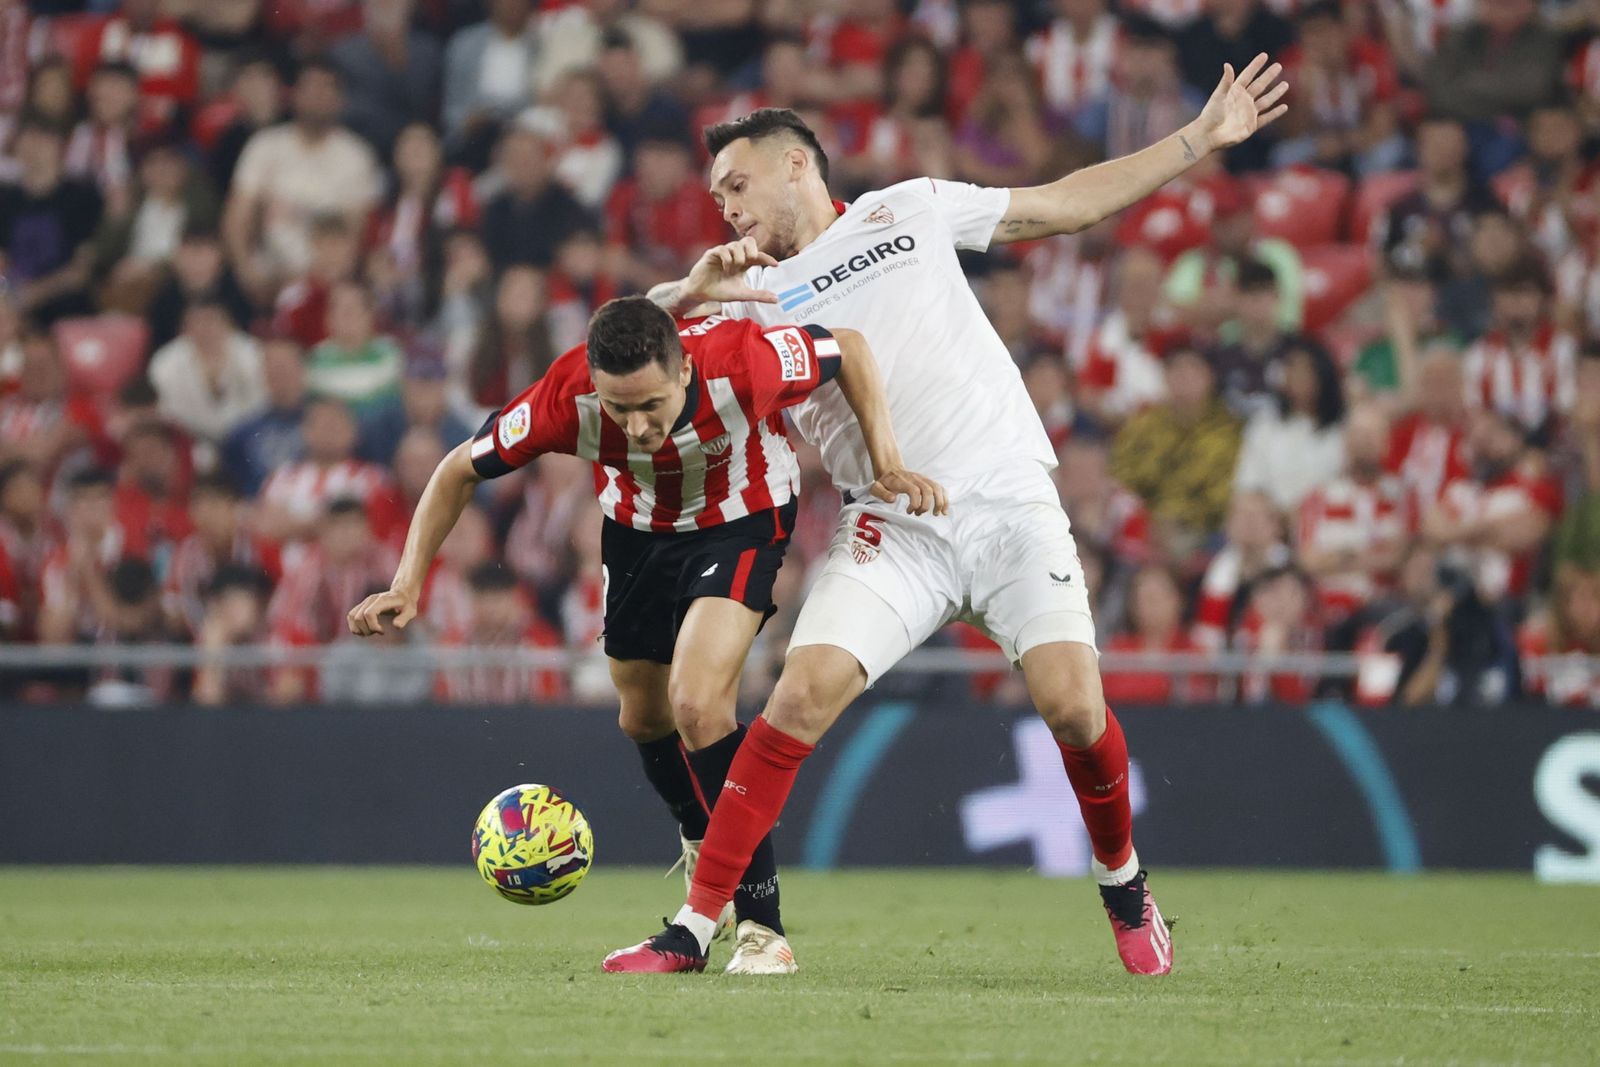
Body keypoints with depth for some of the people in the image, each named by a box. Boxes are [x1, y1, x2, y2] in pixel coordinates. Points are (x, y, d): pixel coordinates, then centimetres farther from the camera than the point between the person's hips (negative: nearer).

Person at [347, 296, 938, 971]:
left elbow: (849, 347, -17)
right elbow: (461, 470, -15)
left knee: (697, 702, -22)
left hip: (742, 518, -4)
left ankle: (760, 921, -14)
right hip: (638, 529, 4)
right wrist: (408, 583, -22)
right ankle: (701, 847, 47)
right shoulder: (566, 400, -32)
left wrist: (887, 464, -22)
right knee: (644, 719, 15)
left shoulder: (741, 363, -38)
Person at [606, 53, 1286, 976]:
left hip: (1012, 501, -1)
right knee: (804, 692, -17)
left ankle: (1124, 883, 16)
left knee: (1072, 703, -13)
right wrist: (695, 290, -18)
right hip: (894, 528, 1)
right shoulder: (754, 295, 13)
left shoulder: (909, 210, 13)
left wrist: (1202, 139, 18)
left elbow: (1072, 204, 19)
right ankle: (696, 926, -12)